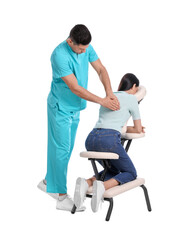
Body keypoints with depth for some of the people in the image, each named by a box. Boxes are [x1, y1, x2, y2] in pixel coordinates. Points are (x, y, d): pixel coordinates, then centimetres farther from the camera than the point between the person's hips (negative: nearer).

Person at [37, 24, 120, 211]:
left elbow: (101, 70, 0)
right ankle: (62, 197, 0)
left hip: (74, 107, 8)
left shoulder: (86, 48, -5)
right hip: (60, 107, -8)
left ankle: (48, 182, 32)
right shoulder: (59, 55, -28)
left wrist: (109, 93, -16)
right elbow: (75, 87, -27)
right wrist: (102, 101, -23)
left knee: (66, 148, 16)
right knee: (62, 149, -6)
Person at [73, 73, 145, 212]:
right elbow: (138, 130, 16)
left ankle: (86, 183, -3)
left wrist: (129, 128, 43)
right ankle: (102, 187, -17)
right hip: (109, 140, -6)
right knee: (131, 173, 15)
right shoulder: (131, 98, 9)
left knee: (113, 171, 28)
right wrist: (136, 128, 37)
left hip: (91, 139, 6)